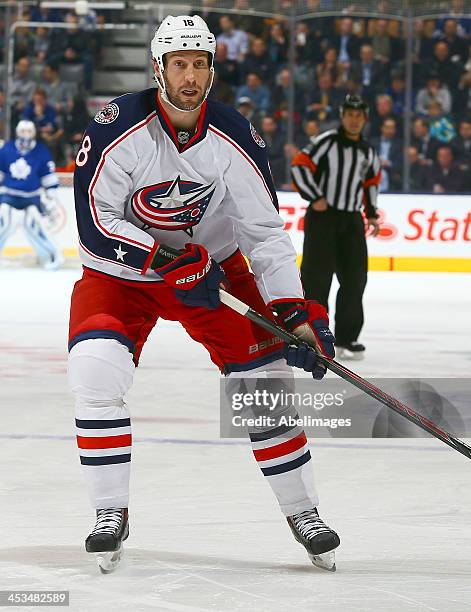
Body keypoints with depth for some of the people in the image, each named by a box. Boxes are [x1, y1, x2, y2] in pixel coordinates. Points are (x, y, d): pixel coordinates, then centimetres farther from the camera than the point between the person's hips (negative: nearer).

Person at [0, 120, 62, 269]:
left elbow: (49, 178, 0)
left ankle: (52, 257, 2)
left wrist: (51, 199, -2)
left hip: (32, 196, -1)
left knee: (34, 226, -13)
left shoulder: (41, 152, -6)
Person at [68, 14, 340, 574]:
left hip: (210, 263, 2)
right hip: (119, 273, -2)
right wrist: (165, 262, -32)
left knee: (266, 376, -6)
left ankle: (301, 512, 11)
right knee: (95, 374, -24)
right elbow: (95, 220, -22)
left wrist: (296, 313, -18)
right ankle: (111, 515, -8)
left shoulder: (235, 139, -14)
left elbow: (265, 232, -10)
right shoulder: (118, 127, -22)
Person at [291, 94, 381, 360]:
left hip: (352, 220, 6)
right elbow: (300, 166, -11)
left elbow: (372, 181, 25)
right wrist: (315, 198, -16)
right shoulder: (327, 142, -8)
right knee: (317, 276, -8)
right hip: (322, 216, -6)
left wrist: (372, 213, 19)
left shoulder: (368, 152, 11)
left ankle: (346, 338, 13)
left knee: (355, 277, 4)